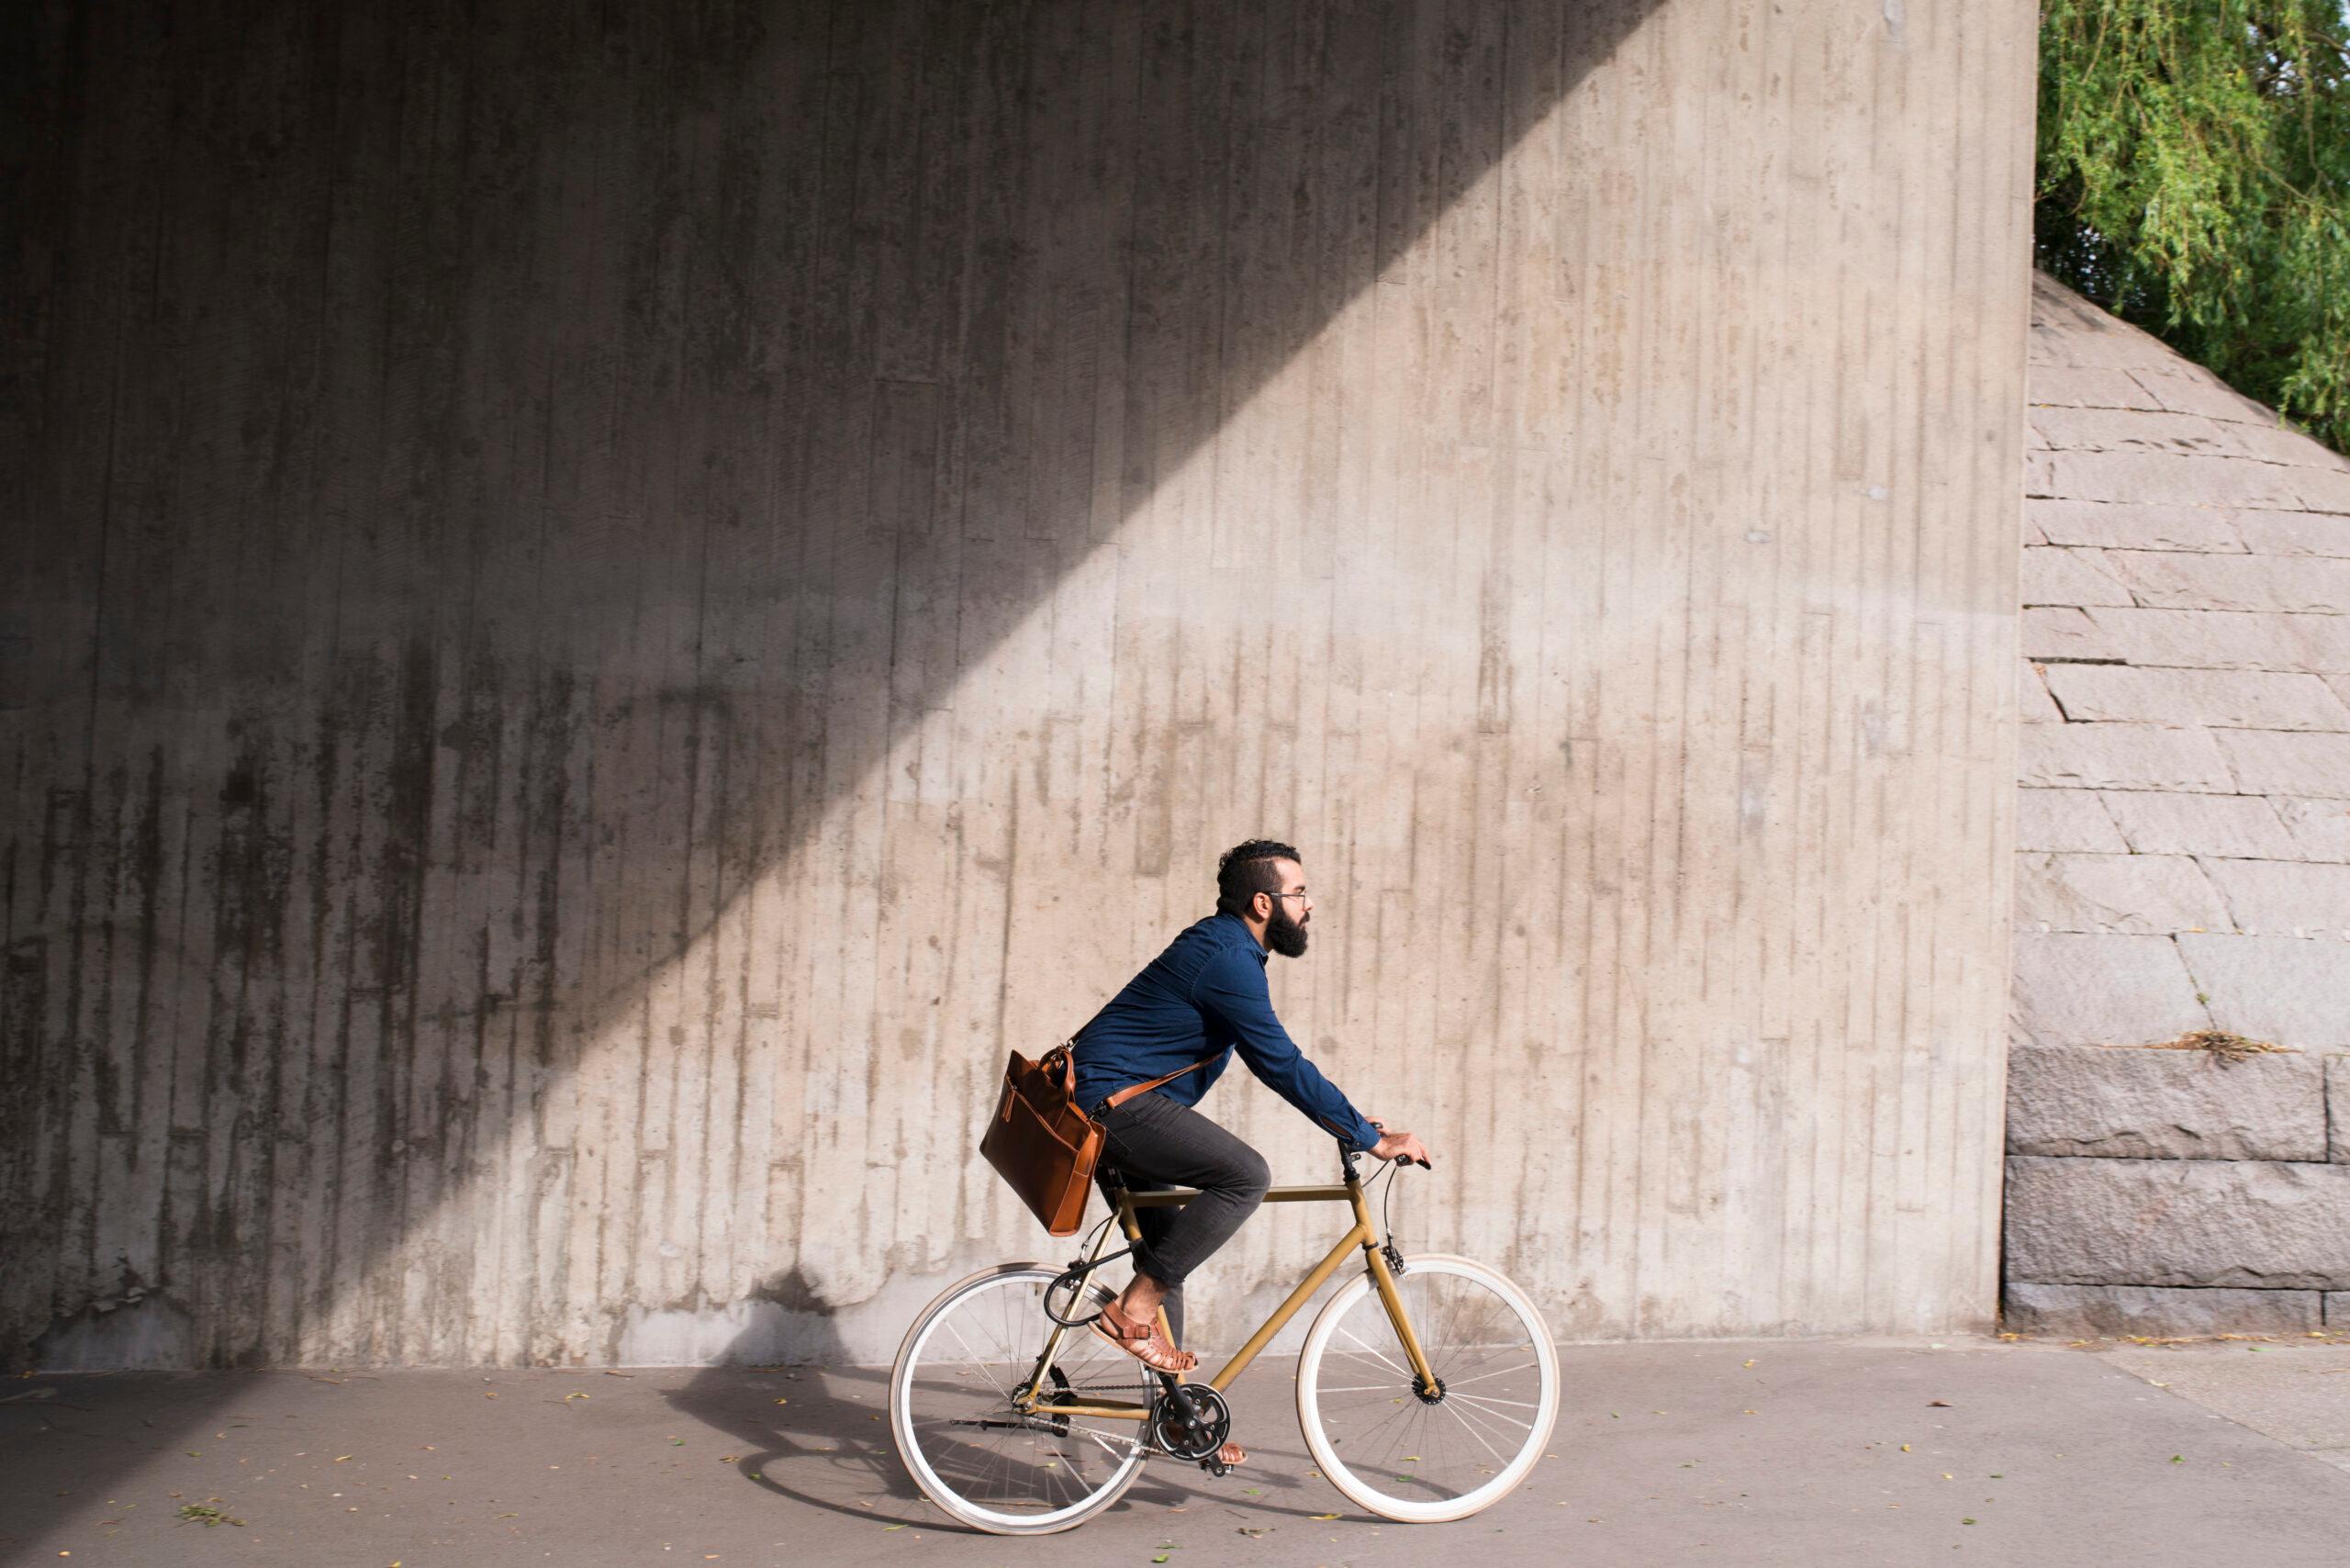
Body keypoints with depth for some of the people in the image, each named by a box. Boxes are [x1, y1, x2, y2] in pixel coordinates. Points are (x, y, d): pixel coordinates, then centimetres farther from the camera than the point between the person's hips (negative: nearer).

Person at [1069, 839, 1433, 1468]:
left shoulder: (1227, 950, 15)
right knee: (1246, 1175, -23)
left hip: (1111, 1104, 11)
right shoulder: (1226, 957, -18)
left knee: (1168, 1256, 14)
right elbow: (1284, 1064, -22)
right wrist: (1373, 1138, -17)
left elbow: (1272, 1061, 22)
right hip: (1114, 1099, -11)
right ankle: (1134, 1309, -16)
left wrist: (1347, 1117, 18)